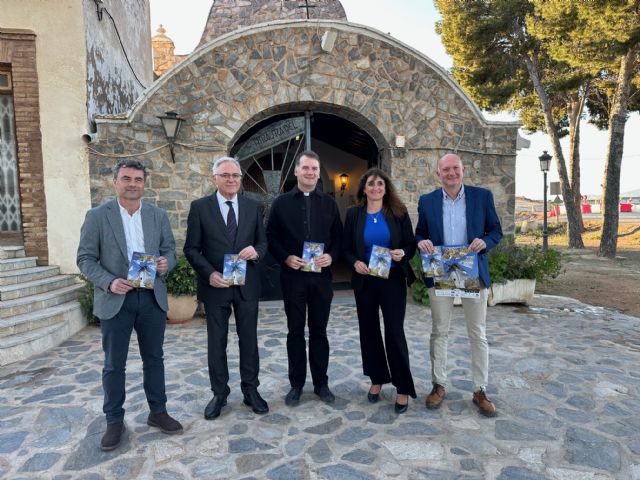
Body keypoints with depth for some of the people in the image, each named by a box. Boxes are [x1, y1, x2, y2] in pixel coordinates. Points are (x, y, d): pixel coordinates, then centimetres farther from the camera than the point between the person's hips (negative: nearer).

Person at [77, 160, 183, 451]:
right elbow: (85, 259, -4)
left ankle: (158, 411, 28)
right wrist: (108, 282, -19)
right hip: (115, 299, -2)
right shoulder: (97, 216, -3)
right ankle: (114, 420, 25)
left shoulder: (158, 215, 6)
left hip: (152, 297, 3)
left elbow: (169, 249, 8)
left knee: (154, 358, 13)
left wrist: (166, 262, -15)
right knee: (114, 364, 9)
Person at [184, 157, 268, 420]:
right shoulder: (200, 207, -2)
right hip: (215, 285, -1)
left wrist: (256, 251, -15)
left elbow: (262, 241, 8)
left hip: (247, 285, 2)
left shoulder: (253, 206, 5)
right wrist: (209, 273, -16)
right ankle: (219, 393, 27)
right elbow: (191, 248, -2)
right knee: (216, 342, 10)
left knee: (249, 339, 10)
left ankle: (250, 390, 27)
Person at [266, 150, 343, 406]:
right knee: (295, 332, 8)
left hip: (321, 275, 1)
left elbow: (338, 236, 8)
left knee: (319, 331, 11)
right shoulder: (281, 202, 4)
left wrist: (331, 255, -11)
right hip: (292, 275, -1)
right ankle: (296, 384, 22)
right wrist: (285, 258, -13)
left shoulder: (329, 203, 7)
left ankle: (321, 383, 24)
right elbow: (271, 237, 3)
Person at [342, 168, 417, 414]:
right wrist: (355, 262, -14)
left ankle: (403, 387, 13)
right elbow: (346, 248, 5)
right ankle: (377, 379, 30)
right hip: (365, 281, 2)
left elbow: (411, 244, 2)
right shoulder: (353, 214, 2)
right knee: (369, 330, 11)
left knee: (395, 332, -1)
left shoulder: (398, 212, -1)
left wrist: (402, 253, -19)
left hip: (393, 280, -2)